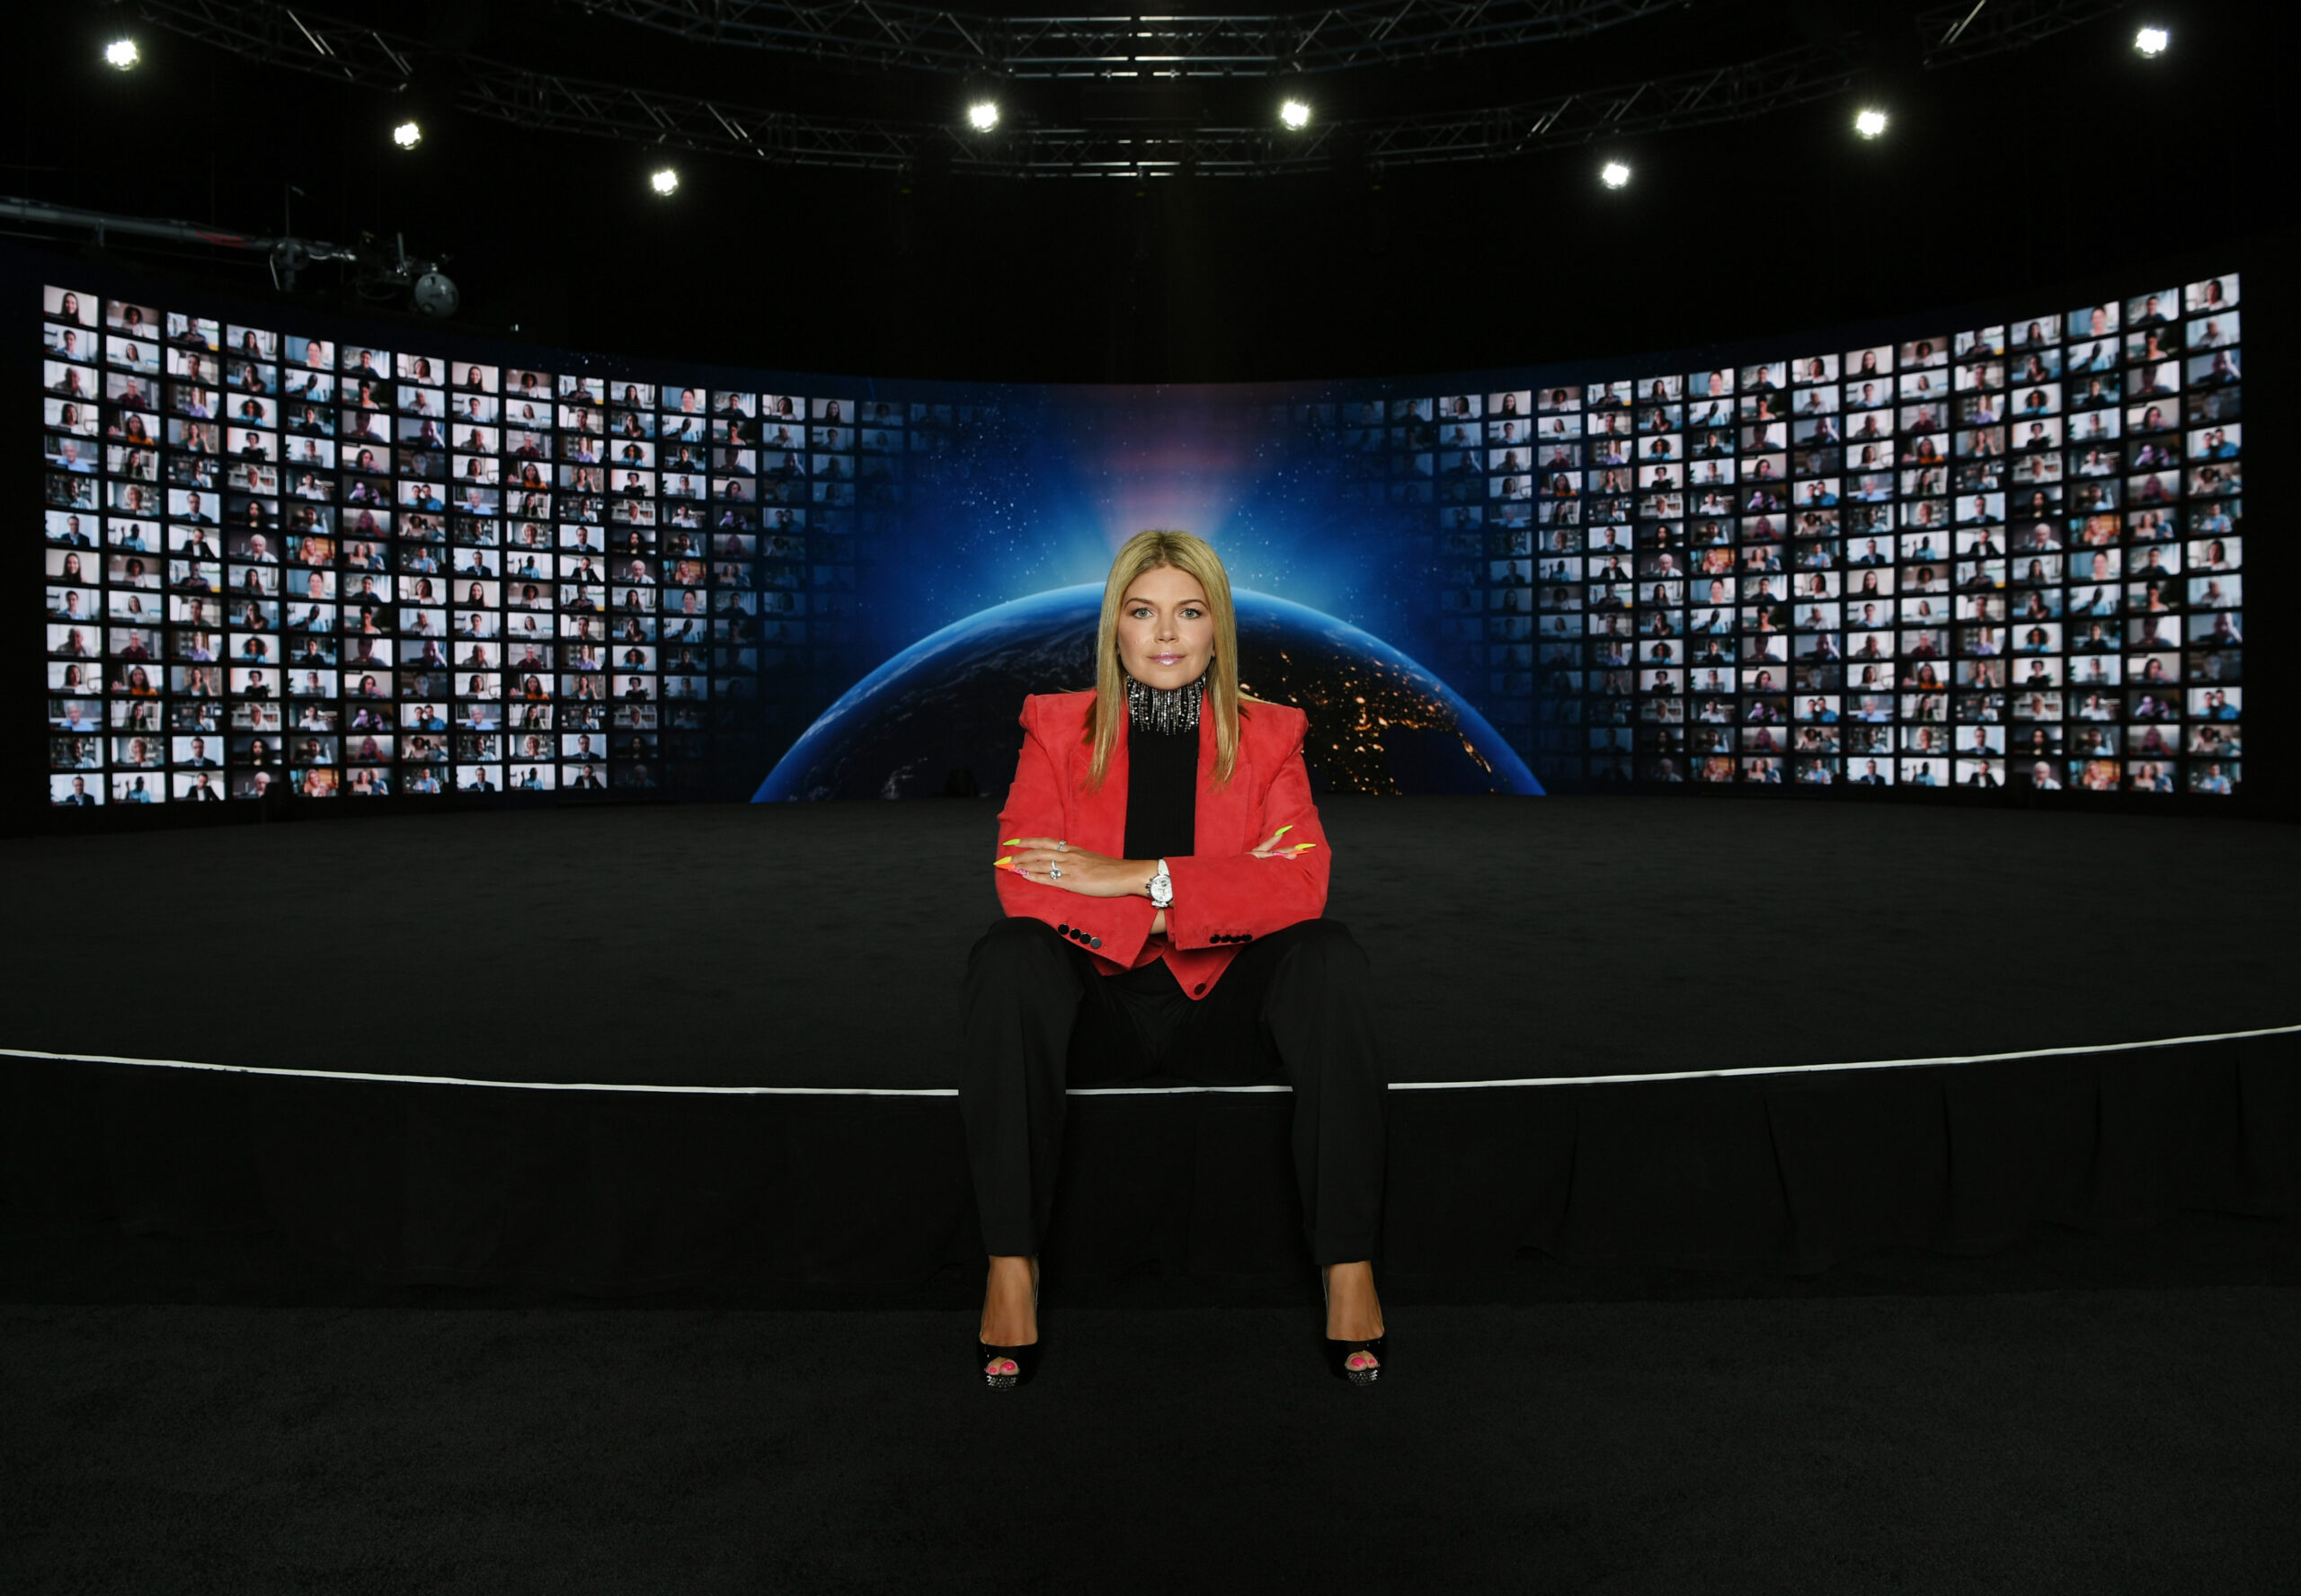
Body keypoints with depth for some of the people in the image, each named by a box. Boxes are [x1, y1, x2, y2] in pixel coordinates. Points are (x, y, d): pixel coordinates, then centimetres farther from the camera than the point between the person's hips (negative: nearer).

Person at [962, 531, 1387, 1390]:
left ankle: (1348, 1266, -24)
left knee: (1329, 956, -28)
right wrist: (1197, 905, -20)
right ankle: (1010, 1265, -25)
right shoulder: (1057, 728, 5)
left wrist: (1138, 877, -19)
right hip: (1099, 1005, 0)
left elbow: (1301, 881, -12)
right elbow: (1020, 881, -11)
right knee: (1006, 957, -30)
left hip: (1224, 1006, 1)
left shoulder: (1267, 735, 6)